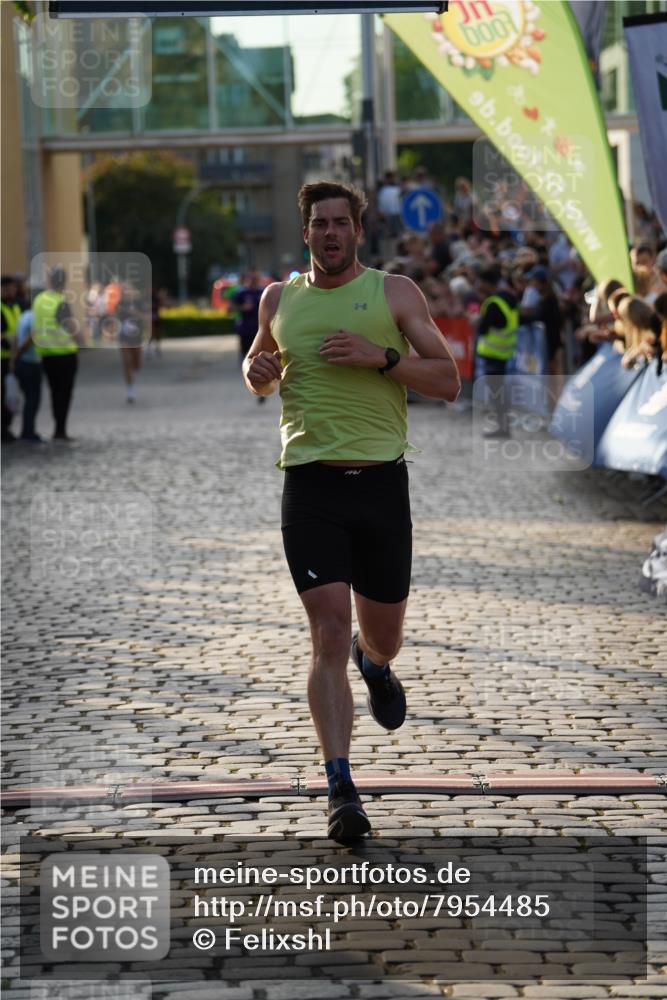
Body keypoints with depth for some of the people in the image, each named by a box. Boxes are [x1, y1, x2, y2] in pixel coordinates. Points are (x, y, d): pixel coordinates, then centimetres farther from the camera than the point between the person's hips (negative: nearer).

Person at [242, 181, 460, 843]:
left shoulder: (394, 291, 4)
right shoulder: (279, 298, 11)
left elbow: (447, 381, 0)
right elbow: (260, 369, 28)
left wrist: (380, 357, -14)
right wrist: (256, 372, 3)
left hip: (381, 482, 0)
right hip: (310, 488, 0)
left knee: (383, 636, 12)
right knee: (329, 633, -12)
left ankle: (373, 664, 52)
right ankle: (340, 788, -9)